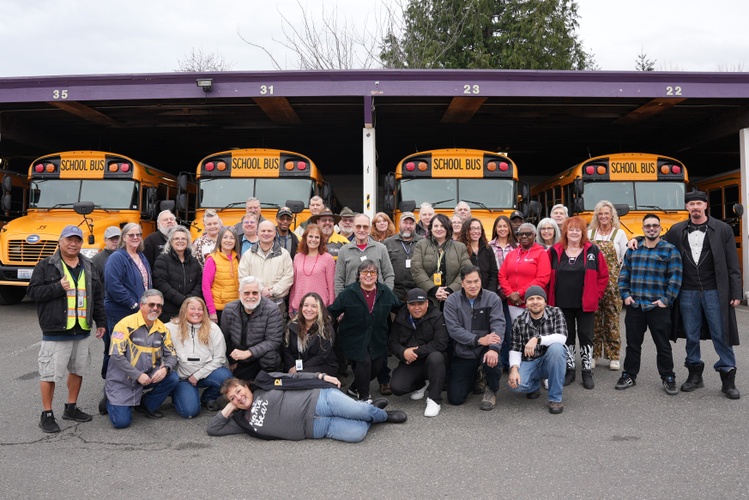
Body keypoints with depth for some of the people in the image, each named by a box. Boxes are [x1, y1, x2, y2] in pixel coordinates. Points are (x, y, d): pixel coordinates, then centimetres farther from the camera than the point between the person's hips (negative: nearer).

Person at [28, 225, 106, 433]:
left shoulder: (88, 267, 11)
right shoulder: (46, 265, -2)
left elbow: (97, 297, 14)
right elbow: (33, 291, -8)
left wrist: (101, 322, 11)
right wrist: (58, 287, -20)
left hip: (82, 331, 5)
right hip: (55, 332, -5)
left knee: (77, 369, 15)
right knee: (50, 373, -1)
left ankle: (71, 408, 30)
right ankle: (47, 415, 12)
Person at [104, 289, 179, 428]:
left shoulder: (162, 329, 2)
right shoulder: (126, 324, -14)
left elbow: (171, 354, 3)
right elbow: (117, 355, -19)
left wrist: (165, 368, -20)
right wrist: (138, 375, -23)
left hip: (149, 375, 5)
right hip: (122, 380, -4)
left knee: (173, 378, -20)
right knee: (121, 422, -12)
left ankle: (146, 406, 6)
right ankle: (111, 401, 24)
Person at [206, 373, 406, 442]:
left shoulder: (267, 382, 7)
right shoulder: (243, 421, 13)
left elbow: (297, 378, 10)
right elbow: (212, 429, 13)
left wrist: (323, 377, -2)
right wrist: (229, 407, 6)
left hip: (318, 400, -1)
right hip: (315, 428, 2)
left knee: (359, 410, -27)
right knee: (357, 433, -23)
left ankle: (380, 413, 10)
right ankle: (370, 415, 12)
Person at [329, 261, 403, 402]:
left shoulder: (386, 292, 3)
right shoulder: (348, 293, -6)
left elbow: (401, 309, 15)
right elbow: (331, 312, -4)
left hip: (377, 340, 4)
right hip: (354, 339, -4)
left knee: (377, 367, 1)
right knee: (364, 362, -22)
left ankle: (354, 389, 30)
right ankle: (363, 397, 1)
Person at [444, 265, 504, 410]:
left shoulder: (492, 299, -5)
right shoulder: (452, 301, -6)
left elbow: (498, 325, -16)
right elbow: (453, 329, -14)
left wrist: (494, 348, -34)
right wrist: (478, 339, -26)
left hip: (485, 350, -1)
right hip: (462, 354, 1)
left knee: (492, 360, -37)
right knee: (455, 398, -4)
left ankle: (491, 390, -1)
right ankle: (474, 378, 31)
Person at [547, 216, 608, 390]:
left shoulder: (593, 251, -2)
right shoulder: (555, 251, 0)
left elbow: (603, 275, 3)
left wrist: (596, 294, -2)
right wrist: (552, 296, 1)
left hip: (585, 304, -1)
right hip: (562, 304, 1)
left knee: (586, 336, 6)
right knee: (567, 336, 11)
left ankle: (587, 372, 18)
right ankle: (569, 370, 23)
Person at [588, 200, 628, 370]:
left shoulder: (619, 234, 3)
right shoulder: (590, 233, 9)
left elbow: (626, 260, 2)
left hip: (612, 283, -2)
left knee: (612, 320, 2)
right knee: (593, 319, 5)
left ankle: (613, 357, 11)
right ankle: (593, 355, 14)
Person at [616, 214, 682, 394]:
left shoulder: (670, 250, -1)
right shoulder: (633, 250, 10)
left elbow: (675, 277, -6)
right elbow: (623, 274, 13)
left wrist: (666, 299, -11)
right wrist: (625, 295, 3)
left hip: (658, 307, -3)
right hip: (634, 306, 3)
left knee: (663, 345, 6)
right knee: (633, 343, 11)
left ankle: (668, 378, 21)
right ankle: (629, 375, 23)